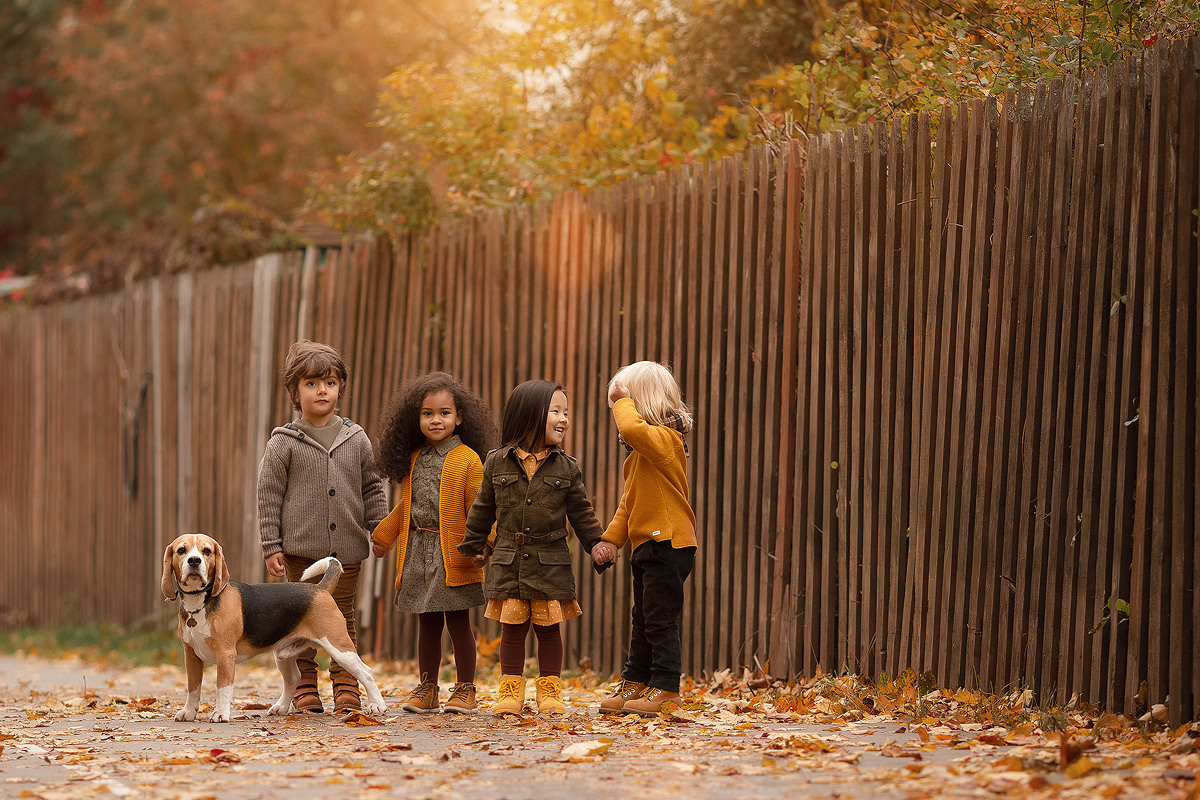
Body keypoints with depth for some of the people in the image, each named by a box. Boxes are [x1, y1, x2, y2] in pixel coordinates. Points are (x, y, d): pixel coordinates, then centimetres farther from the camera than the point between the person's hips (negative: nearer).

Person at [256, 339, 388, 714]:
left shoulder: (356, 439, 6)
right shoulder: (284, 443, -1)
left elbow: (372, 487, 14)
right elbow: (269, 496, 0)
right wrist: (271, 546, -3)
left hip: (346, 549, 2)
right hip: (300, 548, -2)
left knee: (342, 616, 6)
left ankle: (346, 685, 12)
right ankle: (304, 687, 8)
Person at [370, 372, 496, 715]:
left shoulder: (467, 459, -6)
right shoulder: (412, 460, 11)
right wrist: (383, 536, 24)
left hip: (453, 554, -5)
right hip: (418, 551, 5)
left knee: (458, 621, 0)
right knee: (427, 623, 11)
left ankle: (465, 690, 8)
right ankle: (426, 690, 18)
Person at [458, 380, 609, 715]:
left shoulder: (566, 467, 2)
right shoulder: (497, 463, 1)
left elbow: (581, 512, 8)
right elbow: (483, 509, 10)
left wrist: (597, 545, 1)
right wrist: (473, 545, 14)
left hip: (551, 562, 0)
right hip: (509, 562, 0)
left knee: (548, 626, 5)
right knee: (513, 626, 4)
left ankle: (550, 689, 15)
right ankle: (511, 689, 13)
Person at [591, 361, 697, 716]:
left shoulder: (665, 438, -14)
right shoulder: (641, 451, 17)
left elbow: (633, 429, -37)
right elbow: (629, 500, 21)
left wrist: (623, 401, -18)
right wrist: (612, 538, 12)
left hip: (668, 543, -10)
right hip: (646, 544, 10)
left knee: (661, 620, -6)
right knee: (643, 620, 17)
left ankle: (666, 690, 0)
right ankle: (635, 684, 25)